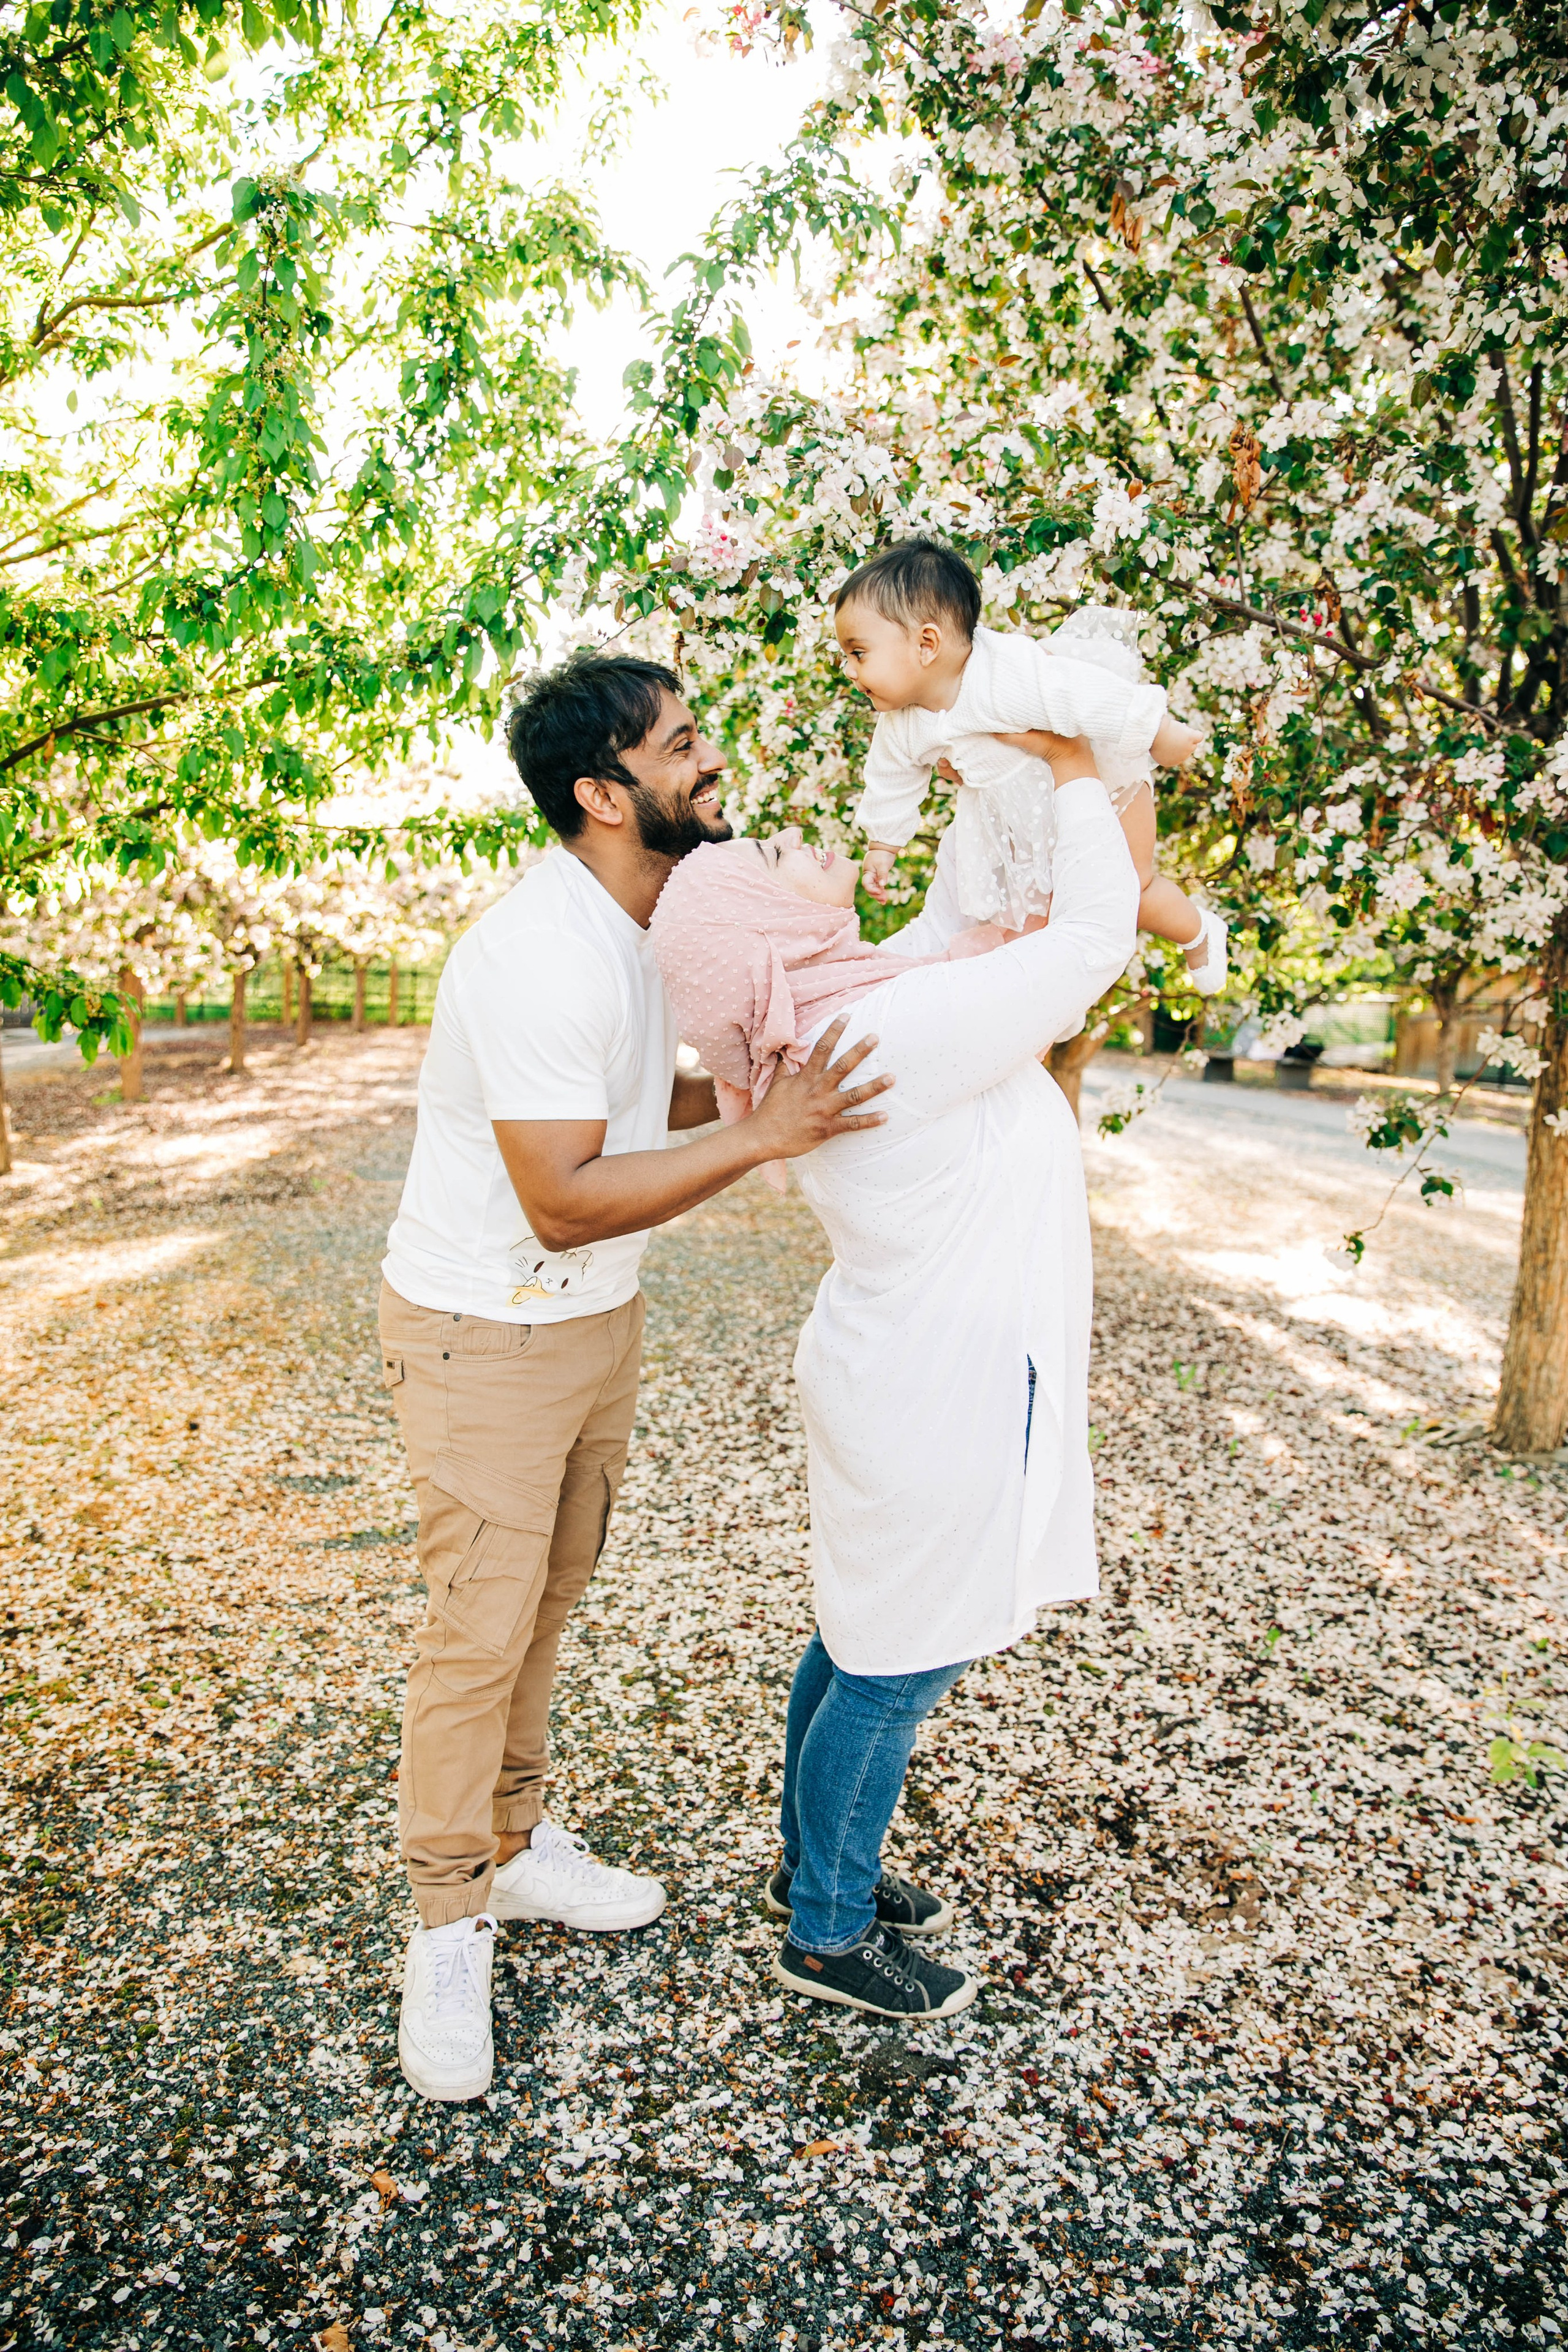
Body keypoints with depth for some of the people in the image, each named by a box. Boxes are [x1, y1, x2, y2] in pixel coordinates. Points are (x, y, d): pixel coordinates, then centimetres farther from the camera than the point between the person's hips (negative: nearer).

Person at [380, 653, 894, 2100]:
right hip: (483, 1337, -9)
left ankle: (514, 1843, 38)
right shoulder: (541, 956, -28)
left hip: (598, 1317, 9)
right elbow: (565, 1202, -29)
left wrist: (773, 1076, 6)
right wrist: (767, 1138, -30)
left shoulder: (656, 920, 4)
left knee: (549, 1599, 19)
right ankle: (450, 1928, 20)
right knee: (481, 1629, 1)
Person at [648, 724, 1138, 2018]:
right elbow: (1096, 932, -18)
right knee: (898, 1670, 8)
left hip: (892, 1375, 9)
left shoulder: (825, 1019, 0)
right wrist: (1074, 774, -6)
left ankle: (820, 1860, 44)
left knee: (864, 1639, 24)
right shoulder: (899, 1030, -28)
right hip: (942, 1400, -9)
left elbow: (950, 938, 16)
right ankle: (828, 1936, 29)